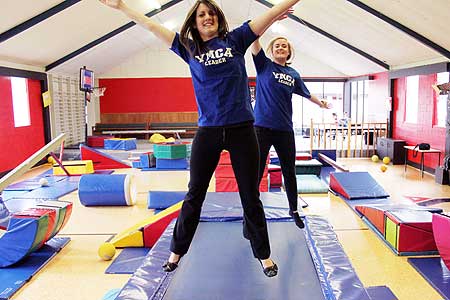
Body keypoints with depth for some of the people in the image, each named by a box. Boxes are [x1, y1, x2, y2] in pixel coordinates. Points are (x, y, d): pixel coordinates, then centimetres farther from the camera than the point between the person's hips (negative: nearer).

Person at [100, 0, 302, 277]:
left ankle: (264, 255, 26)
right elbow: (152, 26, 12)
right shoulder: (189, 48, 9)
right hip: (208, 131, 1)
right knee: (195, 194, 13)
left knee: (251, 196, 8)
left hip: (242, 129, -1)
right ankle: (177, 251, 30)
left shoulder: (235, 39, 6)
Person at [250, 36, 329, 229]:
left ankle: (294, 210, 34)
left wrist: (320, 103, 35)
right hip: (262, 126, -4)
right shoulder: (264, 65, 3)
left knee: (289, 172, 15)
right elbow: (255, 42, -12)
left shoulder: (293, 74, 13)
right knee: (255, 173, -4)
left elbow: (306, 93, 28)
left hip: (285, 129, 4)